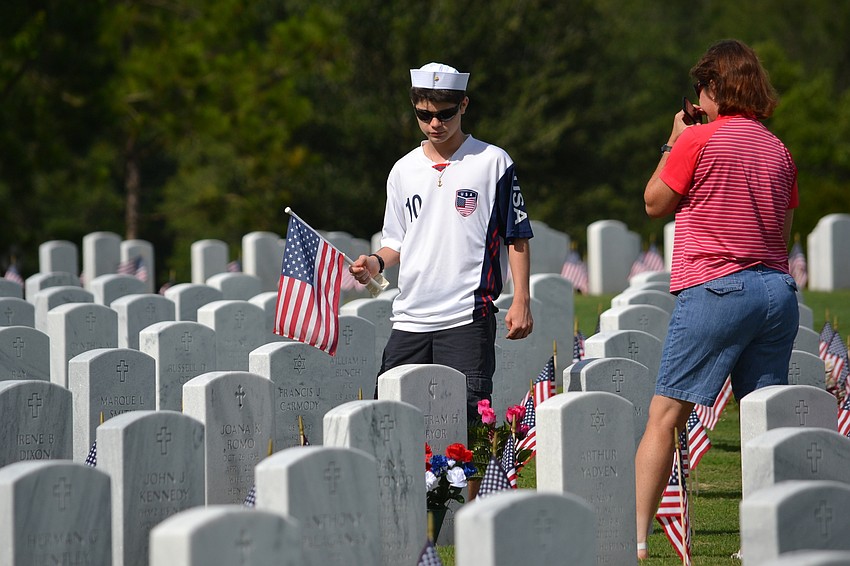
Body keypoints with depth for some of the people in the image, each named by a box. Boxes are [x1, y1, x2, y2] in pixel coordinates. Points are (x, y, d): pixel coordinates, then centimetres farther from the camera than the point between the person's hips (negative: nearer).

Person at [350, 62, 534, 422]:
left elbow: (516, 236, 3)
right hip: (409, 318, 4)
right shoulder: (403, 170, 14)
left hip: (468, 315, -4)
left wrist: (521, 301, -4)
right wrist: (375, 263, -1)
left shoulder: (493, 163, 2)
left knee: (468, 414, -11)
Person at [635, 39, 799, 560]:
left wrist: (674, 142, 16)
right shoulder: (778, 150, 13)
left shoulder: (699, 140, -5)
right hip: (778, 291, 6)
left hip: (716, 288, -6)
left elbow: (655, 203, 7)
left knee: (666, 415, -3)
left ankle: (636, 537, -8)